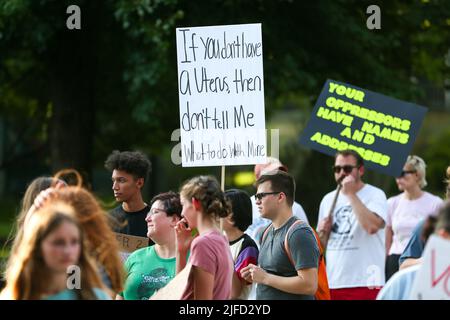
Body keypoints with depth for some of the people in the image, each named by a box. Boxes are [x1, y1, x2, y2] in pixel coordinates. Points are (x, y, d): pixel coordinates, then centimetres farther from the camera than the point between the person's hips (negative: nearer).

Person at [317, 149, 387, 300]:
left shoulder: (375, 195, -2)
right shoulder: (328, 200, 16)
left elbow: (372, 226, -23)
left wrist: (351, 194, -14)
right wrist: (323, 232, -1)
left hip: (365, 283, -6)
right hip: (332, 283, 6)